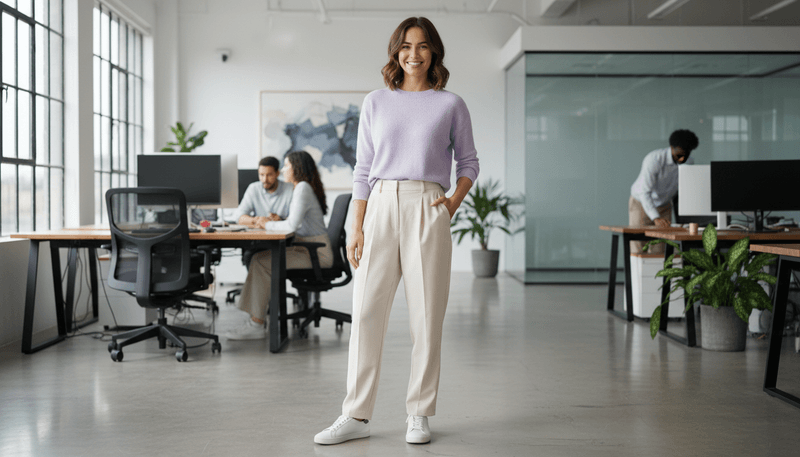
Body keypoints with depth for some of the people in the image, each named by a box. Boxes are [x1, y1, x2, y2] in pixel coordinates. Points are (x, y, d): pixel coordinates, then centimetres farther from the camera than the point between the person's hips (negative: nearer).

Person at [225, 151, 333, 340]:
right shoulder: (301, 188, 19)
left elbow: (292, 225, -22)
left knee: (262, 262, -19)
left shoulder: (303, 188, -13)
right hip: (306, 247, 10)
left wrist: (268, 224, -7)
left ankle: (257, 325, -15)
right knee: (259, 257, -1)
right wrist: (275, 221, 5)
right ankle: (256, 318, -5)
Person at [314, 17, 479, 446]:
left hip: (427, 210, -1)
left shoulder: (450, 105, 9)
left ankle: (419, 414, 13)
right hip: (381, 206, 1)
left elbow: (468, 162, 15)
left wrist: (454, 200, -5)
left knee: (426, 314, 1)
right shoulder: (375, 102, 12)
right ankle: (356, 416, 6)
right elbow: (363, 170, 11)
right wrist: (356, 228, 3)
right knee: (366, 310, -2)